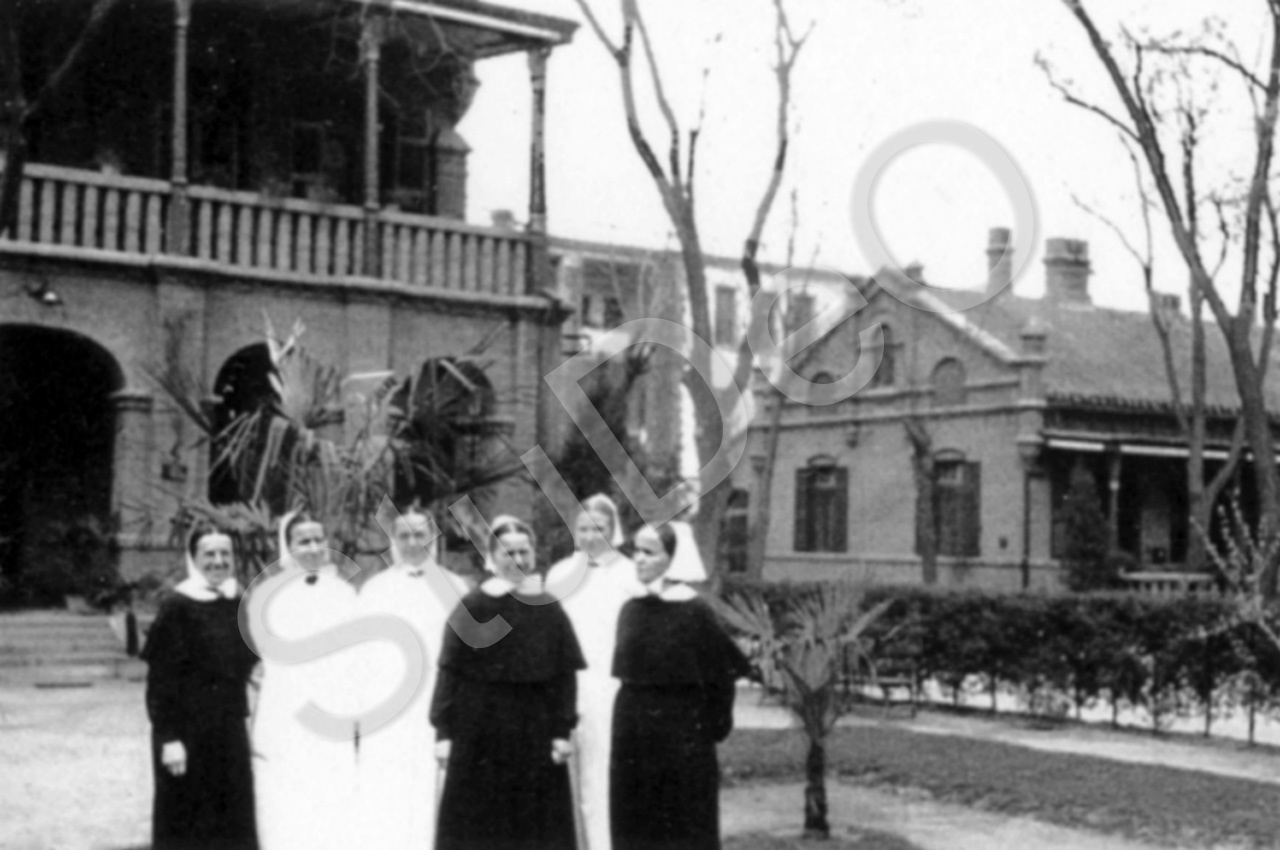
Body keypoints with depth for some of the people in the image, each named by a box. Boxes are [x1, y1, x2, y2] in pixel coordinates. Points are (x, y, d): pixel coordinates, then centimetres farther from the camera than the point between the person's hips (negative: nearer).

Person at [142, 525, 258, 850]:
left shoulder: (240, 606, 6)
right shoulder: (177, 608, -10)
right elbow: (161, 679, -13)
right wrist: (169, 737, -18)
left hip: (230, 729, 6)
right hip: (189, 729, -6)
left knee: (233, 823, 10)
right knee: (186, 823, 1)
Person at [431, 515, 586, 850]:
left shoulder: (548, 609, 4)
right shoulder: (471, 607, -1)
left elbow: (565, 675, 2)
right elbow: (449, 672, -2)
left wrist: (563, 731, -6)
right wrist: (443, 731, -7)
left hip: (535, 735, 1)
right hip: (479, 733, -1)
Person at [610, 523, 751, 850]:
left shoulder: (695, 612, -10)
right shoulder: (631, 610, 7)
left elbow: (721, 678, -8)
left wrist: (713, 729, -5)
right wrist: (630, 719, 11)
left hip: (681, 738, -6)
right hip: (633, 739, 6)